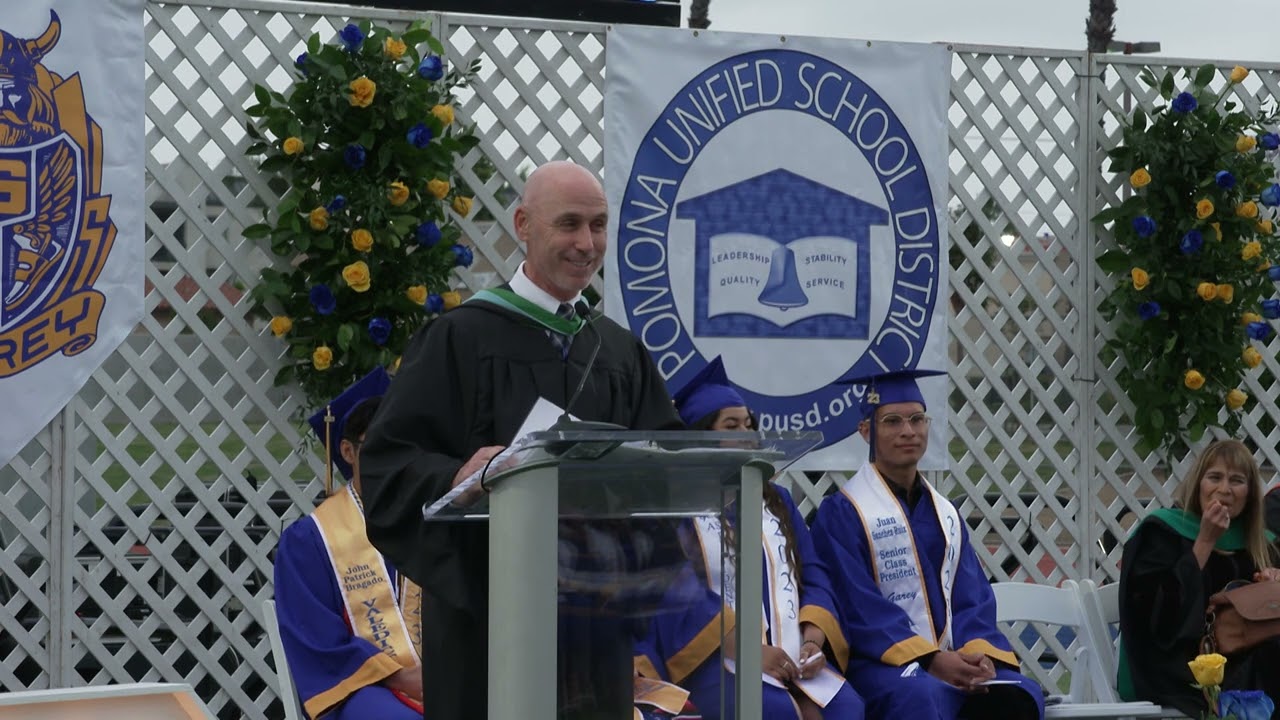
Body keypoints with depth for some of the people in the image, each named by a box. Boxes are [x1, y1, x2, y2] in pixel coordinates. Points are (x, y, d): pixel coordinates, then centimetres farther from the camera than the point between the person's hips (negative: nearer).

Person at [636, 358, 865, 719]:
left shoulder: (777, 500, 21)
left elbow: (812, 576, 13)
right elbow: (681, 595, -10)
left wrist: (813, 640, -8)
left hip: (790, 656, 5)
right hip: (715, 659, -5)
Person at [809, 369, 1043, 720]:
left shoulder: (944, 513, 19)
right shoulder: (842, 512, 1)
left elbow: (972, 597, 11)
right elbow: (859, 608, -9)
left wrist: (980, 653, -11)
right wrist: (930, 660, -20)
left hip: (953, 659, 5)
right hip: (881, 663, -5)